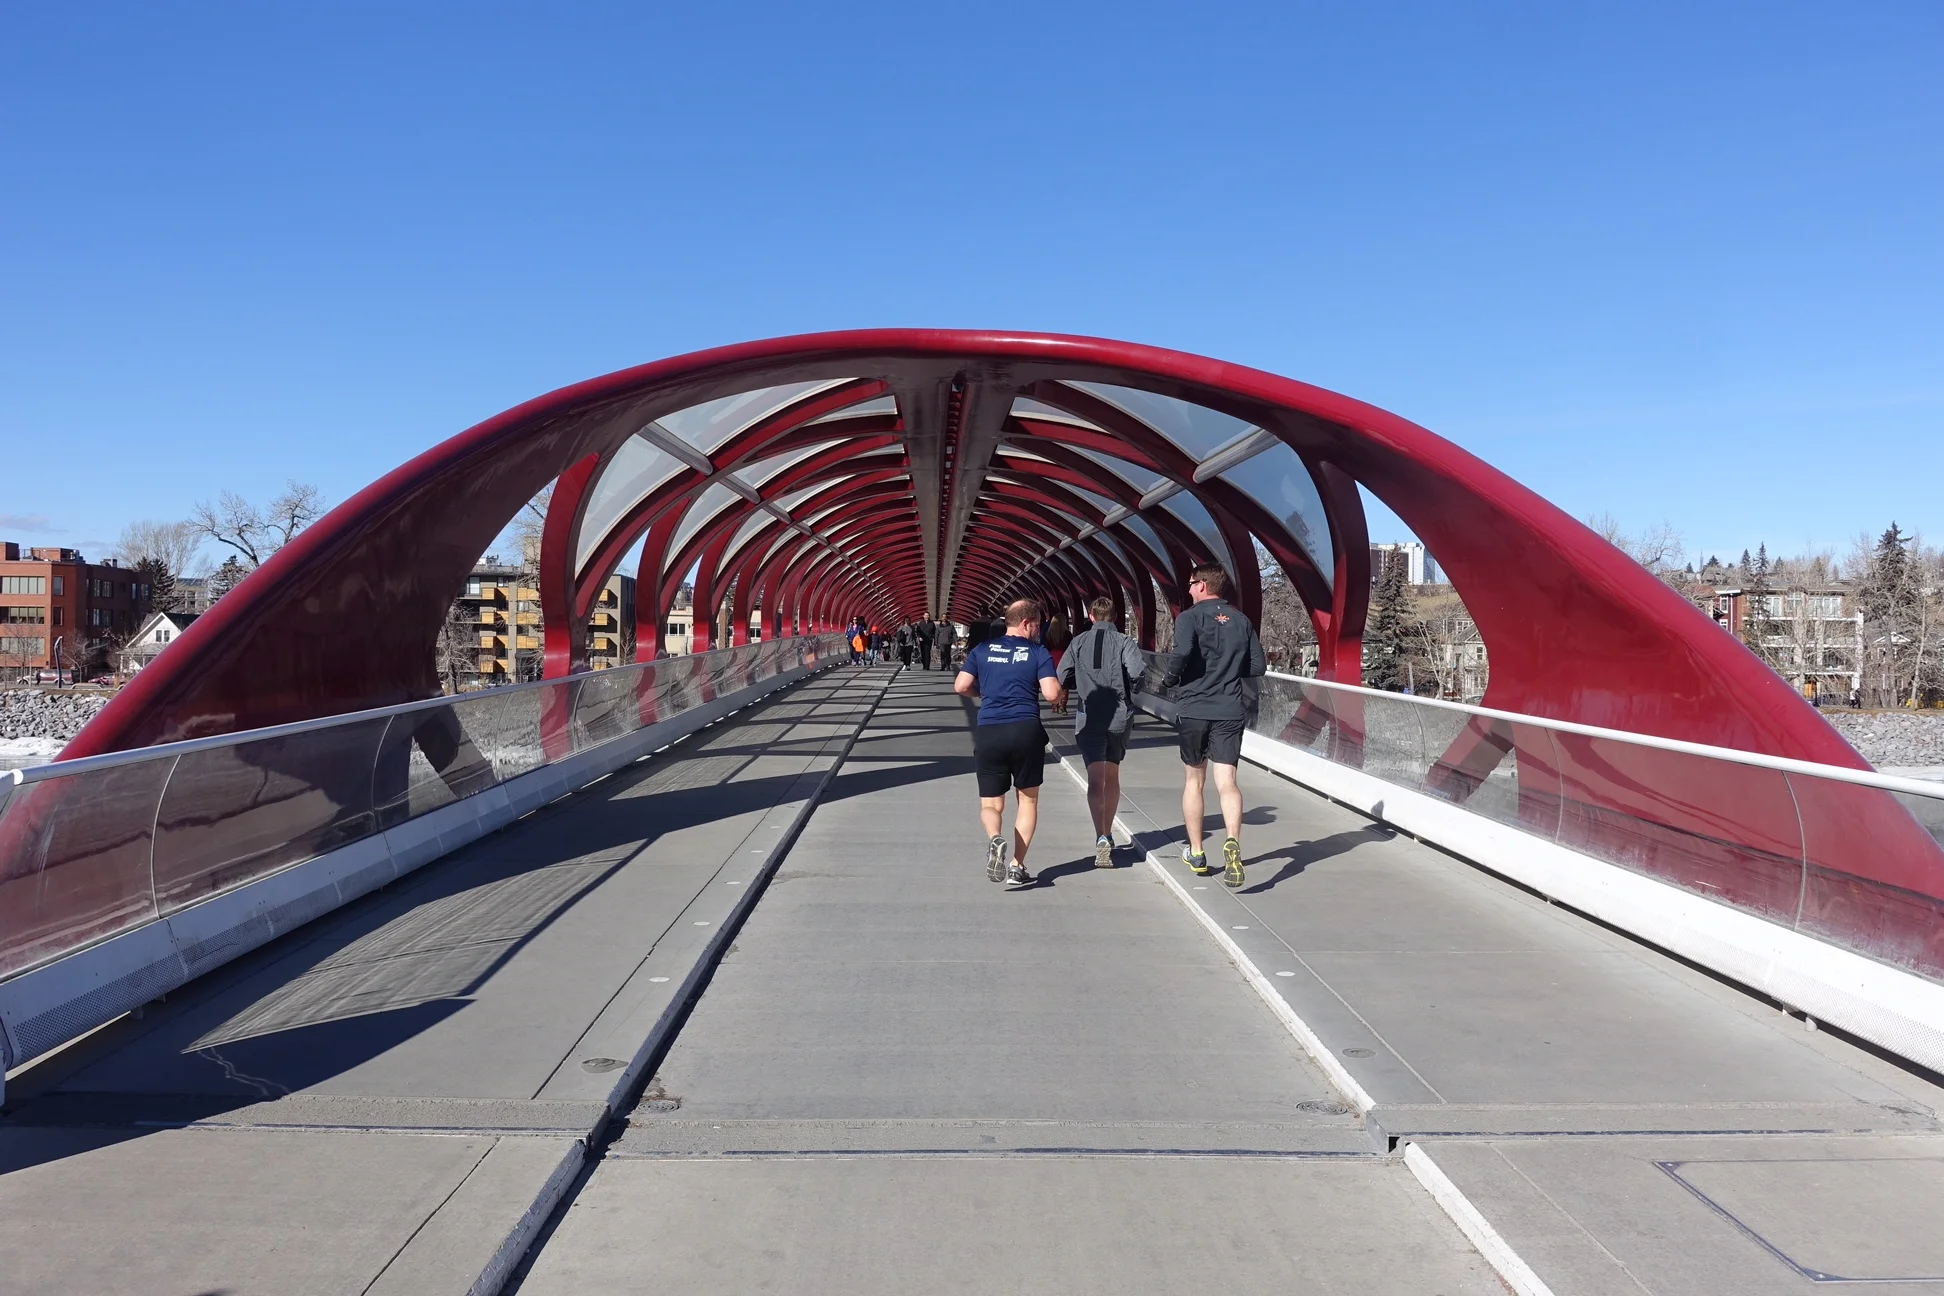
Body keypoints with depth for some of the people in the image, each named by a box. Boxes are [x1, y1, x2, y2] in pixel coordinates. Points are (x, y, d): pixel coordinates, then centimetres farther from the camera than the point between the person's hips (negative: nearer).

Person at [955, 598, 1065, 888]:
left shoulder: (983, 650, 9)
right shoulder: (1038, 653, 2)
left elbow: (961, 686, 3)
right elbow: (1052, 693, -9)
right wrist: (1063, 693, 14)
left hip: (988, 733, 2)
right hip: (1026, 731, -2)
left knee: (991, 803, 12)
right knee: (1028, 799, 16)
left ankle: (994, 839, -21)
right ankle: (1017, 868, 10)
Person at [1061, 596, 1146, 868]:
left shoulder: (1079, 642, 4)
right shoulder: (1124, 641, 0)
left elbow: (1062, 677, -2)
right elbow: (1138, 671, -16)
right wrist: (1128, 689, 5)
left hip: (1088, 717, -1)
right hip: (1119, 716, 1)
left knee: (1095, 779, -8)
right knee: (1112, 776, 19)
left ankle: (1102, 838, -27)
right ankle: (1107, 834, 31)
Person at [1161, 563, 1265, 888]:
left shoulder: (1190, 618, -5)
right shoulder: (1241, 621, 9)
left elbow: (1182, 654, -22)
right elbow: (1258, 666, 10)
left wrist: (1168, 678, -3)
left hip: (1193, 710, -2)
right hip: (1229, 711, 2)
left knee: (1194, 779, 14)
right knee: (1227, 781, -5)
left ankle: (1196, 853, 23)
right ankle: (1232, 841, -31)